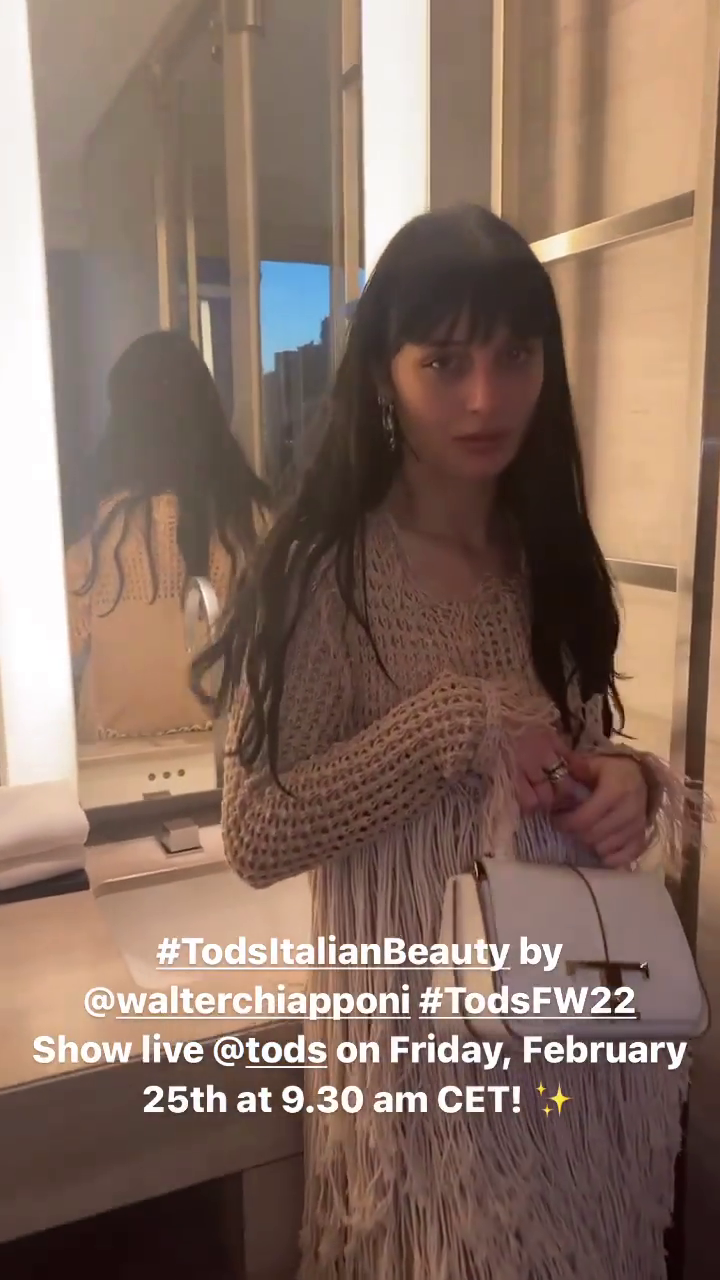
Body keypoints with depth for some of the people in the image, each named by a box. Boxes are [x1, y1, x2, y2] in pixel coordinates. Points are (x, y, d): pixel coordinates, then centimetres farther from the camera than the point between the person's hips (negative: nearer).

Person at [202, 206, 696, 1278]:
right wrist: (454, 721, -26)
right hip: (424, 1022, -5)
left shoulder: (553, 557, 1)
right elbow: (256, 837, -18)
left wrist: (631, 782, -12)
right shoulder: (326, 572, -17)